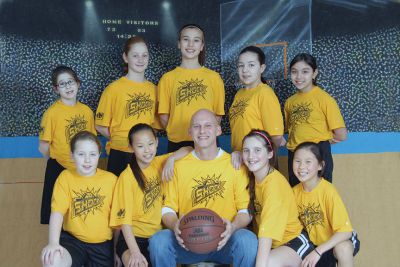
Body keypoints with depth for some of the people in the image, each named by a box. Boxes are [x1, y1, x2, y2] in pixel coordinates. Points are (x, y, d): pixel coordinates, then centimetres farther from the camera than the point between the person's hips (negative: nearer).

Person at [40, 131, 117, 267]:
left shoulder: (111, 179, -2)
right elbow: (57, 211, -13)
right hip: (73, 240, -1)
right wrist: (53, 243, -27)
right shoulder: (66, 177, -3)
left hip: (103, 244, 2)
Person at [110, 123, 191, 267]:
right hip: (134, 237, -5)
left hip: (158, 235, 5)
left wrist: (171, 158, -14)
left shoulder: (158, 164, 3)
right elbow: (124, 219, -14)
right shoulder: (127, 177, -11)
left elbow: (189, 150, 4)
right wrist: (134, 252, -24)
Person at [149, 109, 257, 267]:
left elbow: (246, 209, 3)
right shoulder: (179, 165, 8)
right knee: (158, 240, -28)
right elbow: (168, 209, 7)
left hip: (224, 241, -1)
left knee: (248, 240, -33)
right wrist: (174, 225, -15)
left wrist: (234, 226, -19)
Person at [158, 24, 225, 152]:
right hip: (177, 143, 0)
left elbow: (218, 114, 7)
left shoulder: (214, 77, 6)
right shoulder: (168, 78, 5)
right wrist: (176, 133, -6)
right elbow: (164, 115, 5)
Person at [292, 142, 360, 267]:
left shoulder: (328, 191, -23)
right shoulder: (295, 192, -8)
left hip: (335, 242, -5)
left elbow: (345, 231, -26)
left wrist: (318, 251, -33)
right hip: (313, 243, 6)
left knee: (342, 248, -37)